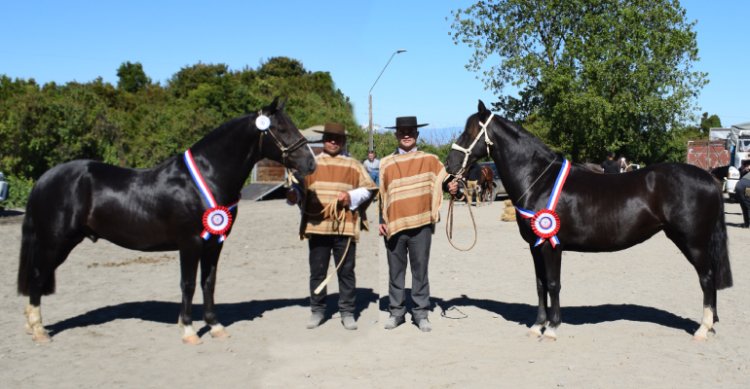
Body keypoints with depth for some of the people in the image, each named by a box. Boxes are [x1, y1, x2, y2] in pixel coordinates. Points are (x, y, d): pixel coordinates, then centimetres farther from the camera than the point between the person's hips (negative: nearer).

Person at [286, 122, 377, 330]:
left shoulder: (353, 165, 9)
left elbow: (368, 189, 6)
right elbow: (299, 186, 12)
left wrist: (352, 196, -11)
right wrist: (293, 194, -10)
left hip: (345, 227, -1)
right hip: (317, 226, 1)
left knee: (346, 271, 5)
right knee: (317, 271, 8)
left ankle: (347, 312, 16)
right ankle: (317, 310, 22)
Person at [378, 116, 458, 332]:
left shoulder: (430, 160, 5)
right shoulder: (386, 163, 9)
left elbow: (444, 181, 1)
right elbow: (382, 195, 11)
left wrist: (452, 187, -22)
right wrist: (381, 221, 3)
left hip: (421, 225, -1)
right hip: (394, 225, 2)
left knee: (420, 270, 4)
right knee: (396, 271, 9)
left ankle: (421, 312, 13)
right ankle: (396, 311, 19)